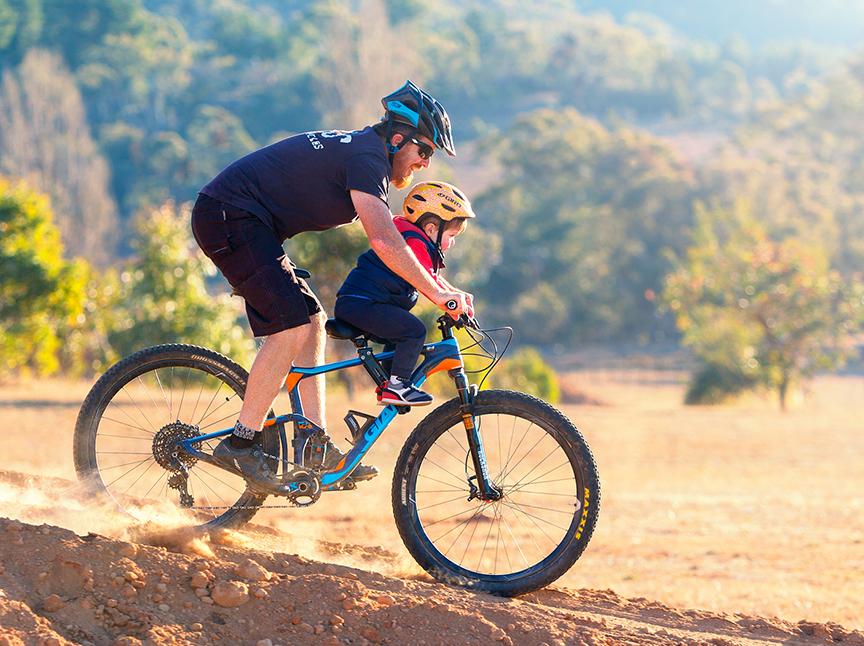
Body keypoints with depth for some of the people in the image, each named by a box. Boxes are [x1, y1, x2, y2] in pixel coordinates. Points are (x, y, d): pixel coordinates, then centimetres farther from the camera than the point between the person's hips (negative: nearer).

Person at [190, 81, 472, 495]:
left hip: (243, 222, 11)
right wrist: (436, 294, -24)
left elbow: (390, 239, 23)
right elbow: (384, 243, -28)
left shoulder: (356, 148, 16)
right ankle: (240, 443, -14)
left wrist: (442, 289, 16)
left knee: (312, 321, 8)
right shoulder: (366, 158, -16)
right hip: (231, 216, -11)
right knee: (293, 327, -18)